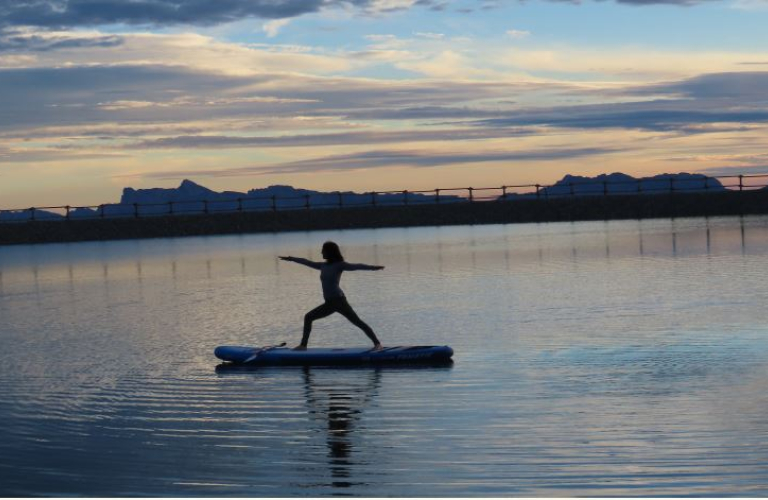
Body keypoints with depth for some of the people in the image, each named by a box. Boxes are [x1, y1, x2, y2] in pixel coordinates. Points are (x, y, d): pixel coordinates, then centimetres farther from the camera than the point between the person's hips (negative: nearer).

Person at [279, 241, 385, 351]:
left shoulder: (339, 265, -4)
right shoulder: (323, 266, 15)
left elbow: (356, 266, -15)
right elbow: (308, 262, 27)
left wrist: (373, 267, -29)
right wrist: (291, 259, 37)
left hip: (339, 300, -8)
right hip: (329, 303, 8)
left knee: (357, 322, -14)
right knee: (308, 317, 14)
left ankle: (377, 344, -16)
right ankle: (303, 345, 20)